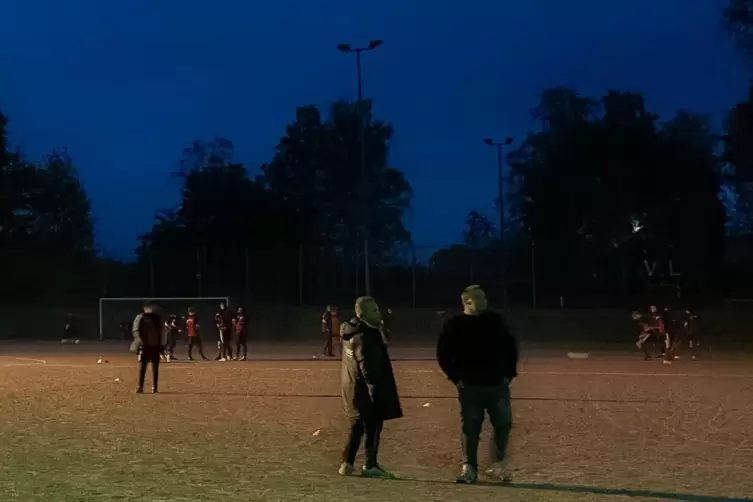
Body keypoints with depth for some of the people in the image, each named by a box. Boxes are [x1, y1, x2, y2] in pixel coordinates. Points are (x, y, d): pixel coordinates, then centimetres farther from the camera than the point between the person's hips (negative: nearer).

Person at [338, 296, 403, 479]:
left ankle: (347, 464, 21)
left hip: (352, 386, 10)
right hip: (364, 387, -10)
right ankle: (370, 466, 6)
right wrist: (374, 387, -26)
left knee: (357, 426, 16)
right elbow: (366, 364, -26)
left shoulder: (352, 331, 11)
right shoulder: (364, 335, -20)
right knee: (372, 426, 0)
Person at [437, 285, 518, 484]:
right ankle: (469, 468, 10)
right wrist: (455, 377, -5)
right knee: (470, 428, 1)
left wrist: (509, 373, 7)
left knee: (503, 424, 3)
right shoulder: (454, 325, -3)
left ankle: (499, 465, 20)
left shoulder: (496, 321, 7)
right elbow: (443, 355, 0)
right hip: (470, 387, -3)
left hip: (498, 385, 3)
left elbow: (511, 347, 14)